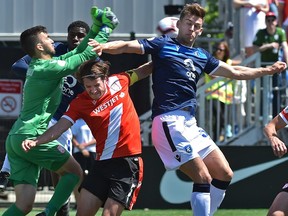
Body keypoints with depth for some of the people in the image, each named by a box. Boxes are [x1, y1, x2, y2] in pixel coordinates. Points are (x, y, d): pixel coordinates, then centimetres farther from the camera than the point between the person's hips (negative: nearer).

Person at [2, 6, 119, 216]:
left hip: (15, 137, 8)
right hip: (31, 135, -8)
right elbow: (87, 55, -6)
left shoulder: (37, 65, 18)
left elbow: (76, 53, 26)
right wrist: (106, 29, 5)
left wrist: (95, 29, 23)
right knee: (75, 171, 8)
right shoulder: (49, 68, -10)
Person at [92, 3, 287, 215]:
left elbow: (235, 72, 29)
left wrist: (266, 70, 27)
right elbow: (126, 46, -9)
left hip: (190, 123, 8)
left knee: (224, 175, 8)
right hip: (169, 121, -8)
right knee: (203, 178, -15)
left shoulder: (202, 56, 19)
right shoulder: (163, 45, 1)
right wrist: (103, 46, -28)